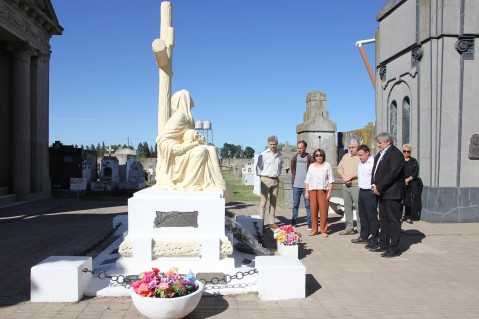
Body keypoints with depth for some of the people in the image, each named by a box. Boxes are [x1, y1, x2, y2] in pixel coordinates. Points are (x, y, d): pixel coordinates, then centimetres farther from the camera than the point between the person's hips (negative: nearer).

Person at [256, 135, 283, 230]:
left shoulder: (280, 155, 8)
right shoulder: (263, 154, -6)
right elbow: (258, 167, -3)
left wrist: (278, 174, 11)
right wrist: (262, 177, -2)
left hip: (276, 180, 5)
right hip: (266, 180, -5)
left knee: (273, 202, 10)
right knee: (263, 202, -5)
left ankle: (272, 222, 17)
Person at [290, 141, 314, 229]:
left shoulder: (309, 158, -5)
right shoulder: (295, 157, 4)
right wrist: (293, 181, 7)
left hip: (306, 185, -3)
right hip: (296, 185, 3)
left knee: (308, 205, 2)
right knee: (295, 205, 9)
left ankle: (310, 223, 7)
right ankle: (293, 222, 17)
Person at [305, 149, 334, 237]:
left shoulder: (327, 165, 6)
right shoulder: (311, 166, 14)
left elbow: (331, 180, 2)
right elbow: (307, 180, 14)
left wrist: (329, 192, -6)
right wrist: (307, 192, 6)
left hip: (323, 190, -2)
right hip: (312, 190, 2)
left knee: (323, 211, -5)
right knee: (313, 211, 0)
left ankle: (323, 230, 4)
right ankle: (314, 229, 10)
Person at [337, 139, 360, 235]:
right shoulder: (345, 156, 17)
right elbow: (339, 168, 14)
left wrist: (350, 177, -15)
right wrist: (344, 177, -3)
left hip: (356, 186, -7)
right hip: (345, 186, 7)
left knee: (359, 207, -7)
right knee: (347, 207, 10)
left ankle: (361, 229, -2)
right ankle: (349, 228, 18)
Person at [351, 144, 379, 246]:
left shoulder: (373, 162, -15)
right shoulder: (361, 162, 14)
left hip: (370, 192, -9)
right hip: (361, 191, 9)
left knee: (372, 216, -1)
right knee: (362, 215, 16)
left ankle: (373, 239, 8)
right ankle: (364, 237, 27)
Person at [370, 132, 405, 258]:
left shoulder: (396, 154, -13)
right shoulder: (380, 155, 16)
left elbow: (392, 174, -20)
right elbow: (375, 171, 18)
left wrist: (379, 188, -17)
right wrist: (374, 185, 2)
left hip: (392, 193, -9)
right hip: (382, 193, 9)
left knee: (393, 220, -3)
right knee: (383, 220, 15)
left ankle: (394, 248, 3)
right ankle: (383, 244, 24)